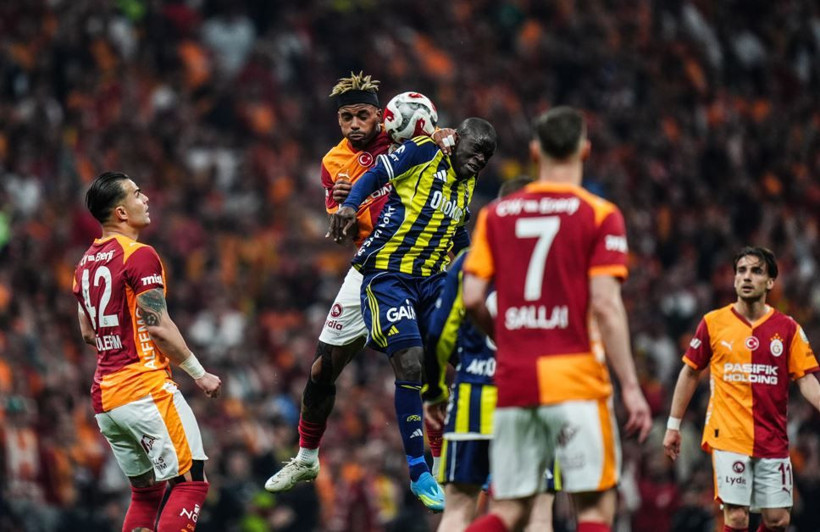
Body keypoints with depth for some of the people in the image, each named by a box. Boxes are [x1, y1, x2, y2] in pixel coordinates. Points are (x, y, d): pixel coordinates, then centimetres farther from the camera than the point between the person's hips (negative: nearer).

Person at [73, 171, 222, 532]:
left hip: (103, 396, 8)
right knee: (190, 483, -5)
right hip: (146, 391, -8)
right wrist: (200, 374, -5)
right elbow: (158, 328, -14)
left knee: (145, 492, 15)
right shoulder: (139, 256, -11)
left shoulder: (86, 263, 14)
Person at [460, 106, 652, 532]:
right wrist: (630, 386, -9)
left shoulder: (495, 214, 10)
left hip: (513, 380, 4)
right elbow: (605, 305, -10)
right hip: (576, 378, -4)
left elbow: (472, 298, 5)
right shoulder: (599, 215, -1)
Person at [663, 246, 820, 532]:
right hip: (729, 438, -2)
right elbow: (690, 373, 10)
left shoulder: (787, 328, 4)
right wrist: (673, 425, 9)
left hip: (773, 440, 2)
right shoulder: (713, 323, 2)